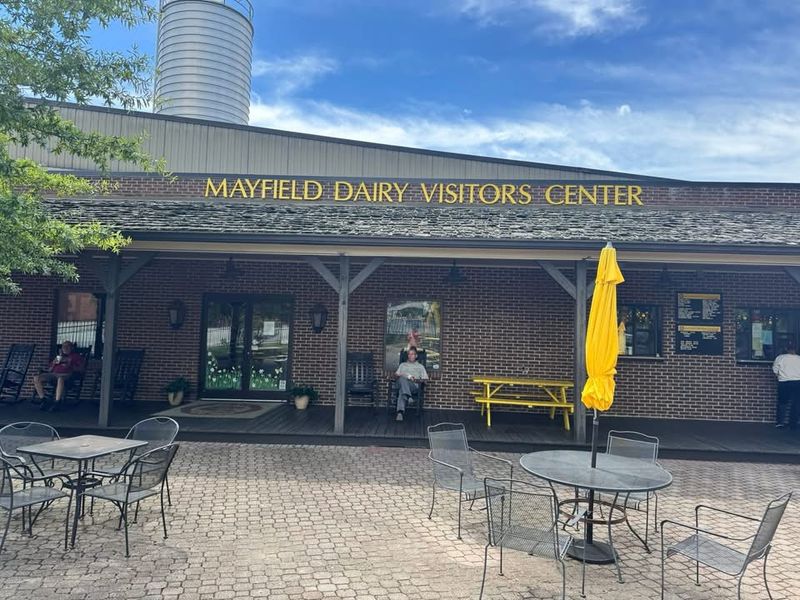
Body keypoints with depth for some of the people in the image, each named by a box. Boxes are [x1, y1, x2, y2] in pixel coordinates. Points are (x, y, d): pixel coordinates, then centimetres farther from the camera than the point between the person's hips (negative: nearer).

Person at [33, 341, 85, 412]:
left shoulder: (76, 356, 18)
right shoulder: (58, 356, 32)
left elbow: (81, 369, 4)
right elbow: (49, 370, 27)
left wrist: (70, 366, -11)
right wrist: (53, 363, 7)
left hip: (66, 374, -5)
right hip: (53, 374, 5)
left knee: (60, 379, -42)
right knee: (36, 378, -20)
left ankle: (56, 403, -43)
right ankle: (43, 401, -19)